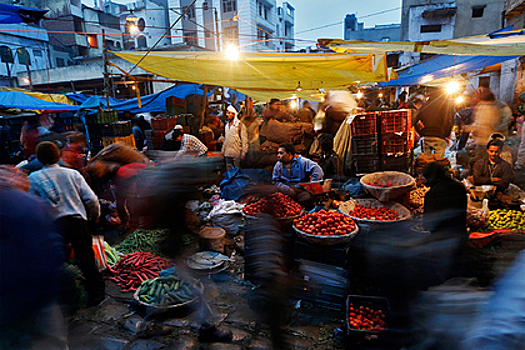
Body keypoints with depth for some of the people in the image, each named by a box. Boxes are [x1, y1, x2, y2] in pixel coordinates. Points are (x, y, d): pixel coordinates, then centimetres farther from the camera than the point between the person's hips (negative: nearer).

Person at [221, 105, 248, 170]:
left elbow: (244, 140, -10)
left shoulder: (240, 125, -9)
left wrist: (243, 153, -13)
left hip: (236, 153, -6)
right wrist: (223, 150, 17)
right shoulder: (226, 125, 12)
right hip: (227, 153, 6)